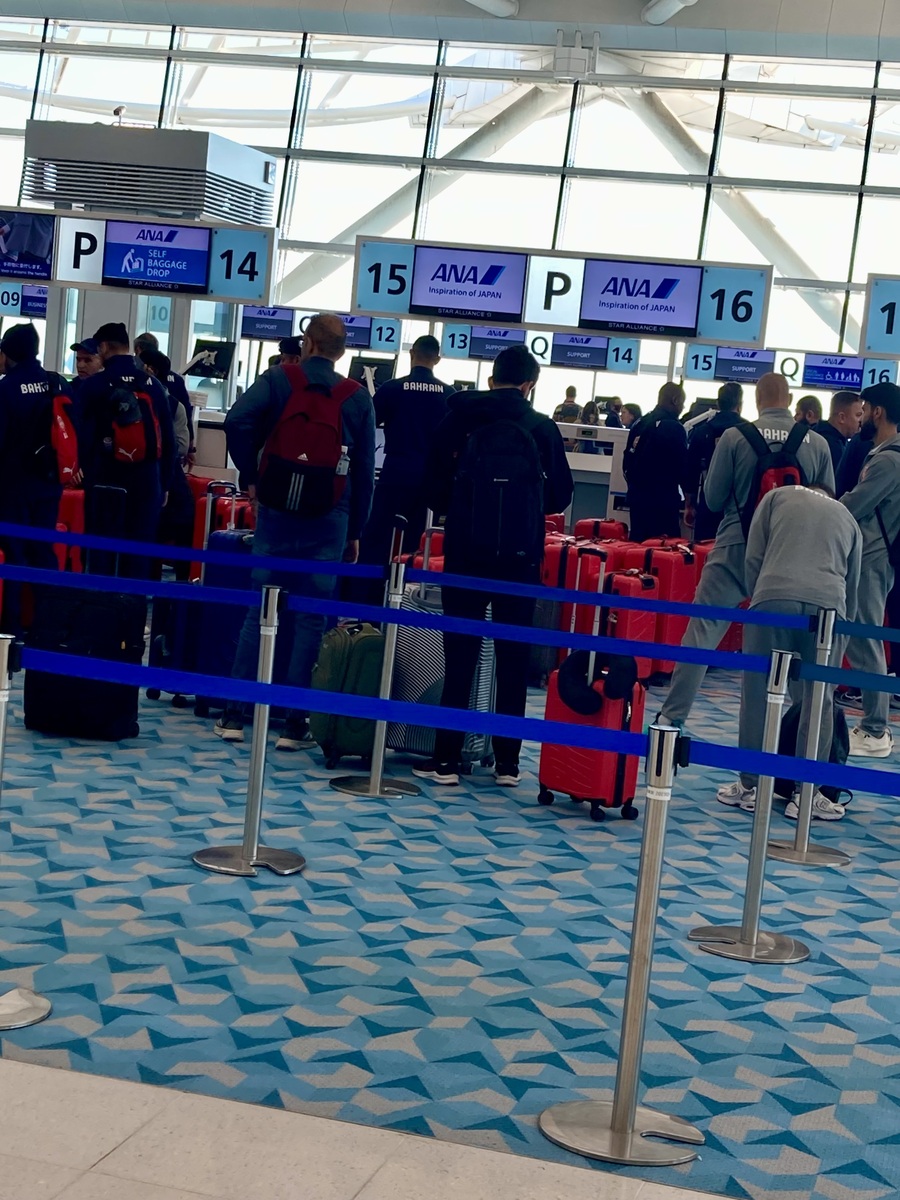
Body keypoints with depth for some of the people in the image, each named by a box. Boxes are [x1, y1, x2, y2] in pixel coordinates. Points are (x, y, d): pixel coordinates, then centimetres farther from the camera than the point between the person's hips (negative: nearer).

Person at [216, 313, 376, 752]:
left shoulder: (278, 379, 1)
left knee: (259, 611, 6)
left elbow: (237, 420, -15)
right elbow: (364, 470, 5)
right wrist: (355, 532, 10)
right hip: (329, 519, 0)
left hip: (276, 510, 0)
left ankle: (234, 715, 6)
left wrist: (250, 477, -3)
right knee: (310, 619, 4)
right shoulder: (358, 397, 4)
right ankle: (295, 724, 4)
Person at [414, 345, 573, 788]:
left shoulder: (458, 419, 1)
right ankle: (507, 761, 10)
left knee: (459, 655, 4)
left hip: (466, 552, 0)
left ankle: (446, 758, 3)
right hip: (520, 555, 0)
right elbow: (560, 496, 7)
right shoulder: (542, 428, 2)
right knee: (513, 658, 8)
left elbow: (434, 486, 2)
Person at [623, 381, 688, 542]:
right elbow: (683, 467, -12)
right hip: (663, 498, -8)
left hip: (637, 494, 8)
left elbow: (628, 459, 14)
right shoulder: (674, 428, -12)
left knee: (638, 541, 13)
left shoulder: (639, 423, 10)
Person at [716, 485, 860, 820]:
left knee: (758, 693, 8)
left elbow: (753, 558, 13)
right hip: (828, 606, 2)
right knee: (818, 701, 11)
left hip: (774, 597, -1)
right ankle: (807, 795, 12)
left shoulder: (779, 497, 26)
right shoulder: (847, 518, 31)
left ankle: (749, 786, 14)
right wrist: (841, 641, 36)